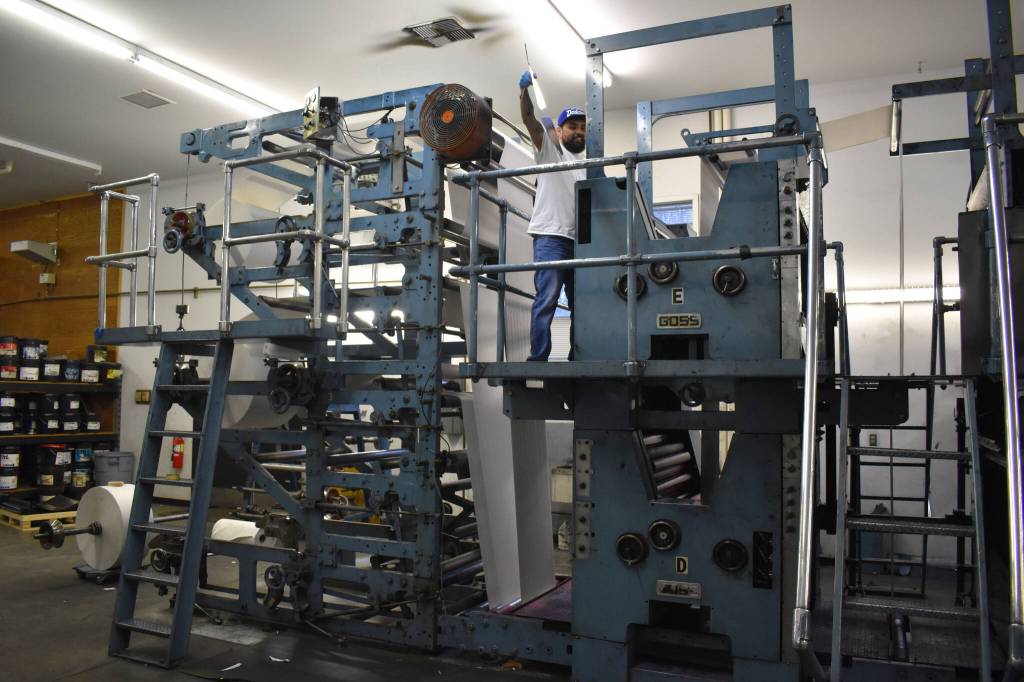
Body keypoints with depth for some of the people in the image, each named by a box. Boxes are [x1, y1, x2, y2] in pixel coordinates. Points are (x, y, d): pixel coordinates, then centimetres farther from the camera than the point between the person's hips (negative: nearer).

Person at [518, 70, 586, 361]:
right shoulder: (549, 149, 8)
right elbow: (528, 118, -6)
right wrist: (524, 88, -19)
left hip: (580, 240, 7)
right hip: (551, 236, -6)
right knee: (547, 299, -13)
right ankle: (538, 358, -13)